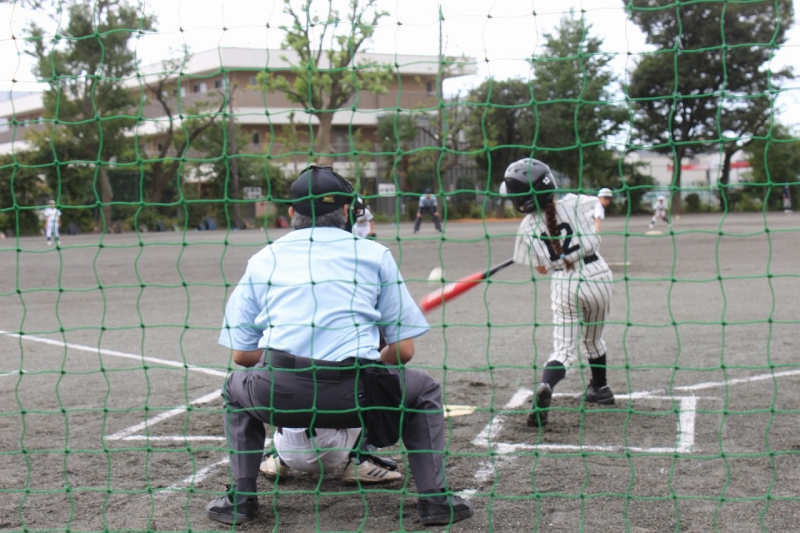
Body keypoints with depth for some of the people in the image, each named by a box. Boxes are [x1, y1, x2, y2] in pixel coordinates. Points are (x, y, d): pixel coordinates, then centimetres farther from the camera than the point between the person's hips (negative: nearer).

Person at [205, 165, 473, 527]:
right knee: (425, 391, 28)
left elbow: (241, 353, 15)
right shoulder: (375, 254, 14)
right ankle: (434, 498, 15)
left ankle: (242, 497, 23)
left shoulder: (263, 259, 18)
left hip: (279, 397, 1)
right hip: (354, 396, -1)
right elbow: (404, 349, 10)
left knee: (236, 388, 35)